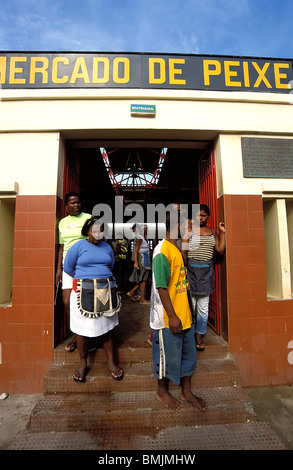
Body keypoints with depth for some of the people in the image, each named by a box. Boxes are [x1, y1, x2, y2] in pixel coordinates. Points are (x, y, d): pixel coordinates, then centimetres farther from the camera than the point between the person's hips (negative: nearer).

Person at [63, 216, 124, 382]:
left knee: (107, 327, 11)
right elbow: (68, 268, 3)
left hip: (106, 291, 3)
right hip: (84, 292, -3)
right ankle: (83, 363, 28)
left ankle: (111, 362, 26)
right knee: (83, 328, 6)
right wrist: (84, 278, 9)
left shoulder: (107, 247, 9)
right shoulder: (78, 246, -2)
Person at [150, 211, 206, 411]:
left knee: (188, 354, 21)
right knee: (167, 356, 13)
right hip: (168, 318, -9)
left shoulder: (177, 248, 8)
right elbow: (161, 287, -23)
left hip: (184, 314, 9)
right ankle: (162, 392, 38)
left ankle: (187, 391, 43)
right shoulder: (162, 251, -22)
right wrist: (172, 316, -19)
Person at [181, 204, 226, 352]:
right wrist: (184, 268, -13)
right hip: (192, 269, -3)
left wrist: (223, 233, 4)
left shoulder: (212, 232, 13)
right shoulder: (189, 229, 0)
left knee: (203, 307, 9)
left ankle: (200, 336, 24)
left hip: (207, 271, 4)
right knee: (190, 305, 3)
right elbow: (183, 252, -5)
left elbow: (220, 250, 9)